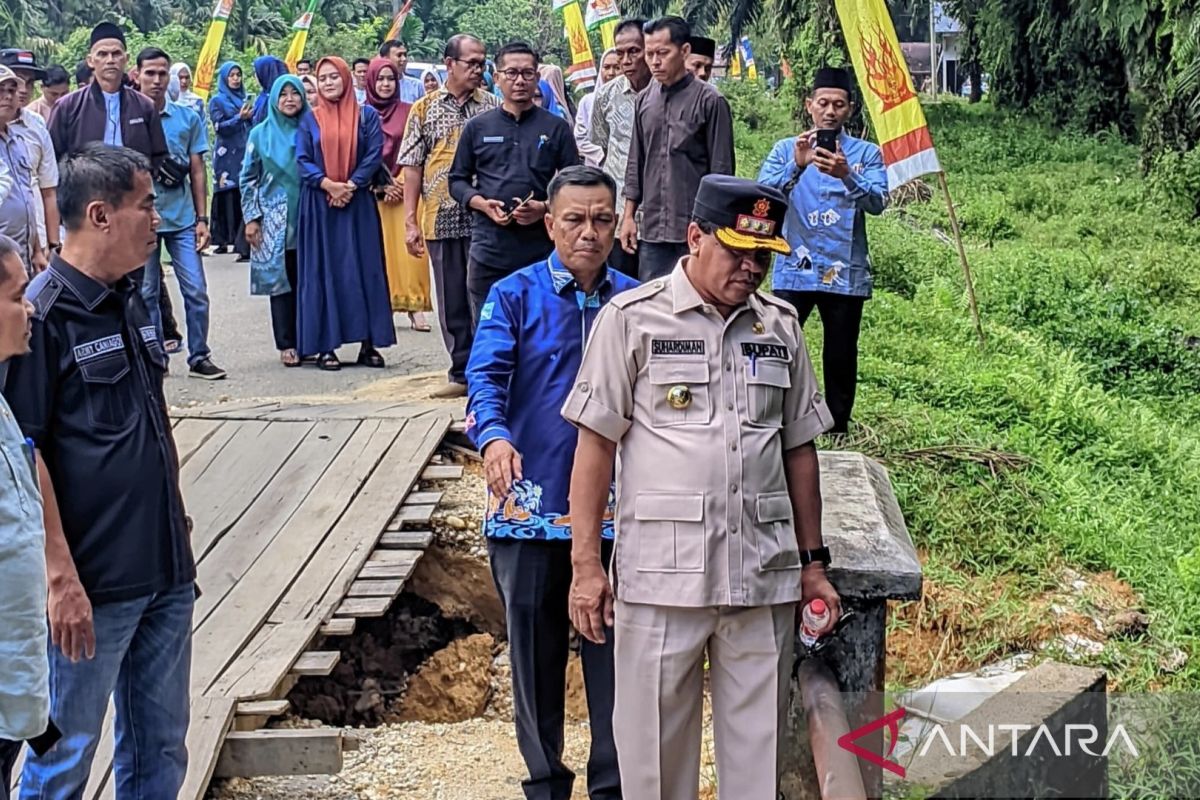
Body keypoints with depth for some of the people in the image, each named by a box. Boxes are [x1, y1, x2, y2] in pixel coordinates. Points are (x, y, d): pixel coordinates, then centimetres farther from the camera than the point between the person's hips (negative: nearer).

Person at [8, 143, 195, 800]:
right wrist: (61, 577, -19)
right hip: (94, 585, -8)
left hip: (165, 573, 8)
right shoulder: (43, 315, -15)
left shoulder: (131, 305, 10)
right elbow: (26, 453, -17)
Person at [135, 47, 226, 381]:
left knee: (196, 291, -1)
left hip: (182, 218, 1)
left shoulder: (188, 118, 5)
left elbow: (197, 171, 7)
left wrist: (201, 219, 2)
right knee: (147, 293, 6)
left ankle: (199, 357, 8)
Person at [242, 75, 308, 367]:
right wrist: (251, 218, 0)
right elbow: (248, 178, 7)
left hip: (307, 218, 1)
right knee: (280, 280, 0)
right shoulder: (260, 133, 6)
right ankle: (287, 344, 4)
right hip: (274, 221, -1)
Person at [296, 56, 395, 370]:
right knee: (323, 270, -1)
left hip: (358, 204, 0)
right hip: (319, 205, 0)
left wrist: (350, 186, -13)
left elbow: (374, 155, -2)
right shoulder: (310, 120, 9)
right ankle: (325, 346, 1)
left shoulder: (367, 116, 7)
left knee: (363, 269, -1)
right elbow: (303, 161, 1)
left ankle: (368, 344, 4)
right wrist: (328, 184, -14)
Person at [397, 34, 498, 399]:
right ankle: (462, 373, 18)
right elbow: (413, 167, 5)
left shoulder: (493, 108, 5)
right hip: (441, 219, 1)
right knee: (452, 301, 8)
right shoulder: (424, 109, 6)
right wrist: (410, 222, 0)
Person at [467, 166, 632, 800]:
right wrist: (493, 436, -32)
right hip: (530, 505, -1)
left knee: (613, 648, 8)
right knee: (535, 648, 11)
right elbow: (487, 377, -13)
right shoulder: (515, 296, -1)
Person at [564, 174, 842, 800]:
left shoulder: (780, 327, 11)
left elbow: (799, 449, 16)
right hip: (661, 577, -3)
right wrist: (585, 564, -6)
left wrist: (813, 564, 14)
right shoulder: (632, 319, -1)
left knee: (758, 748, 9)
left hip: (763, 577, 3)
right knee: (654, 747, 5)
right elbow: (595, 444, -2)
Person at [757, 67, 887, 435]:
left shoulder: (866, 153, 6)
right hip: (794, 270, 0)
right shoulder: (785, 149, 8)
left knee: (841, 358, 6)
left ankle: (838, 431, 20)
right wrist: (796, 167, -25)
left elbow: (877, 202, -10)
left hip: (846, 273, 1)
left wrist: (847, 176, -29)